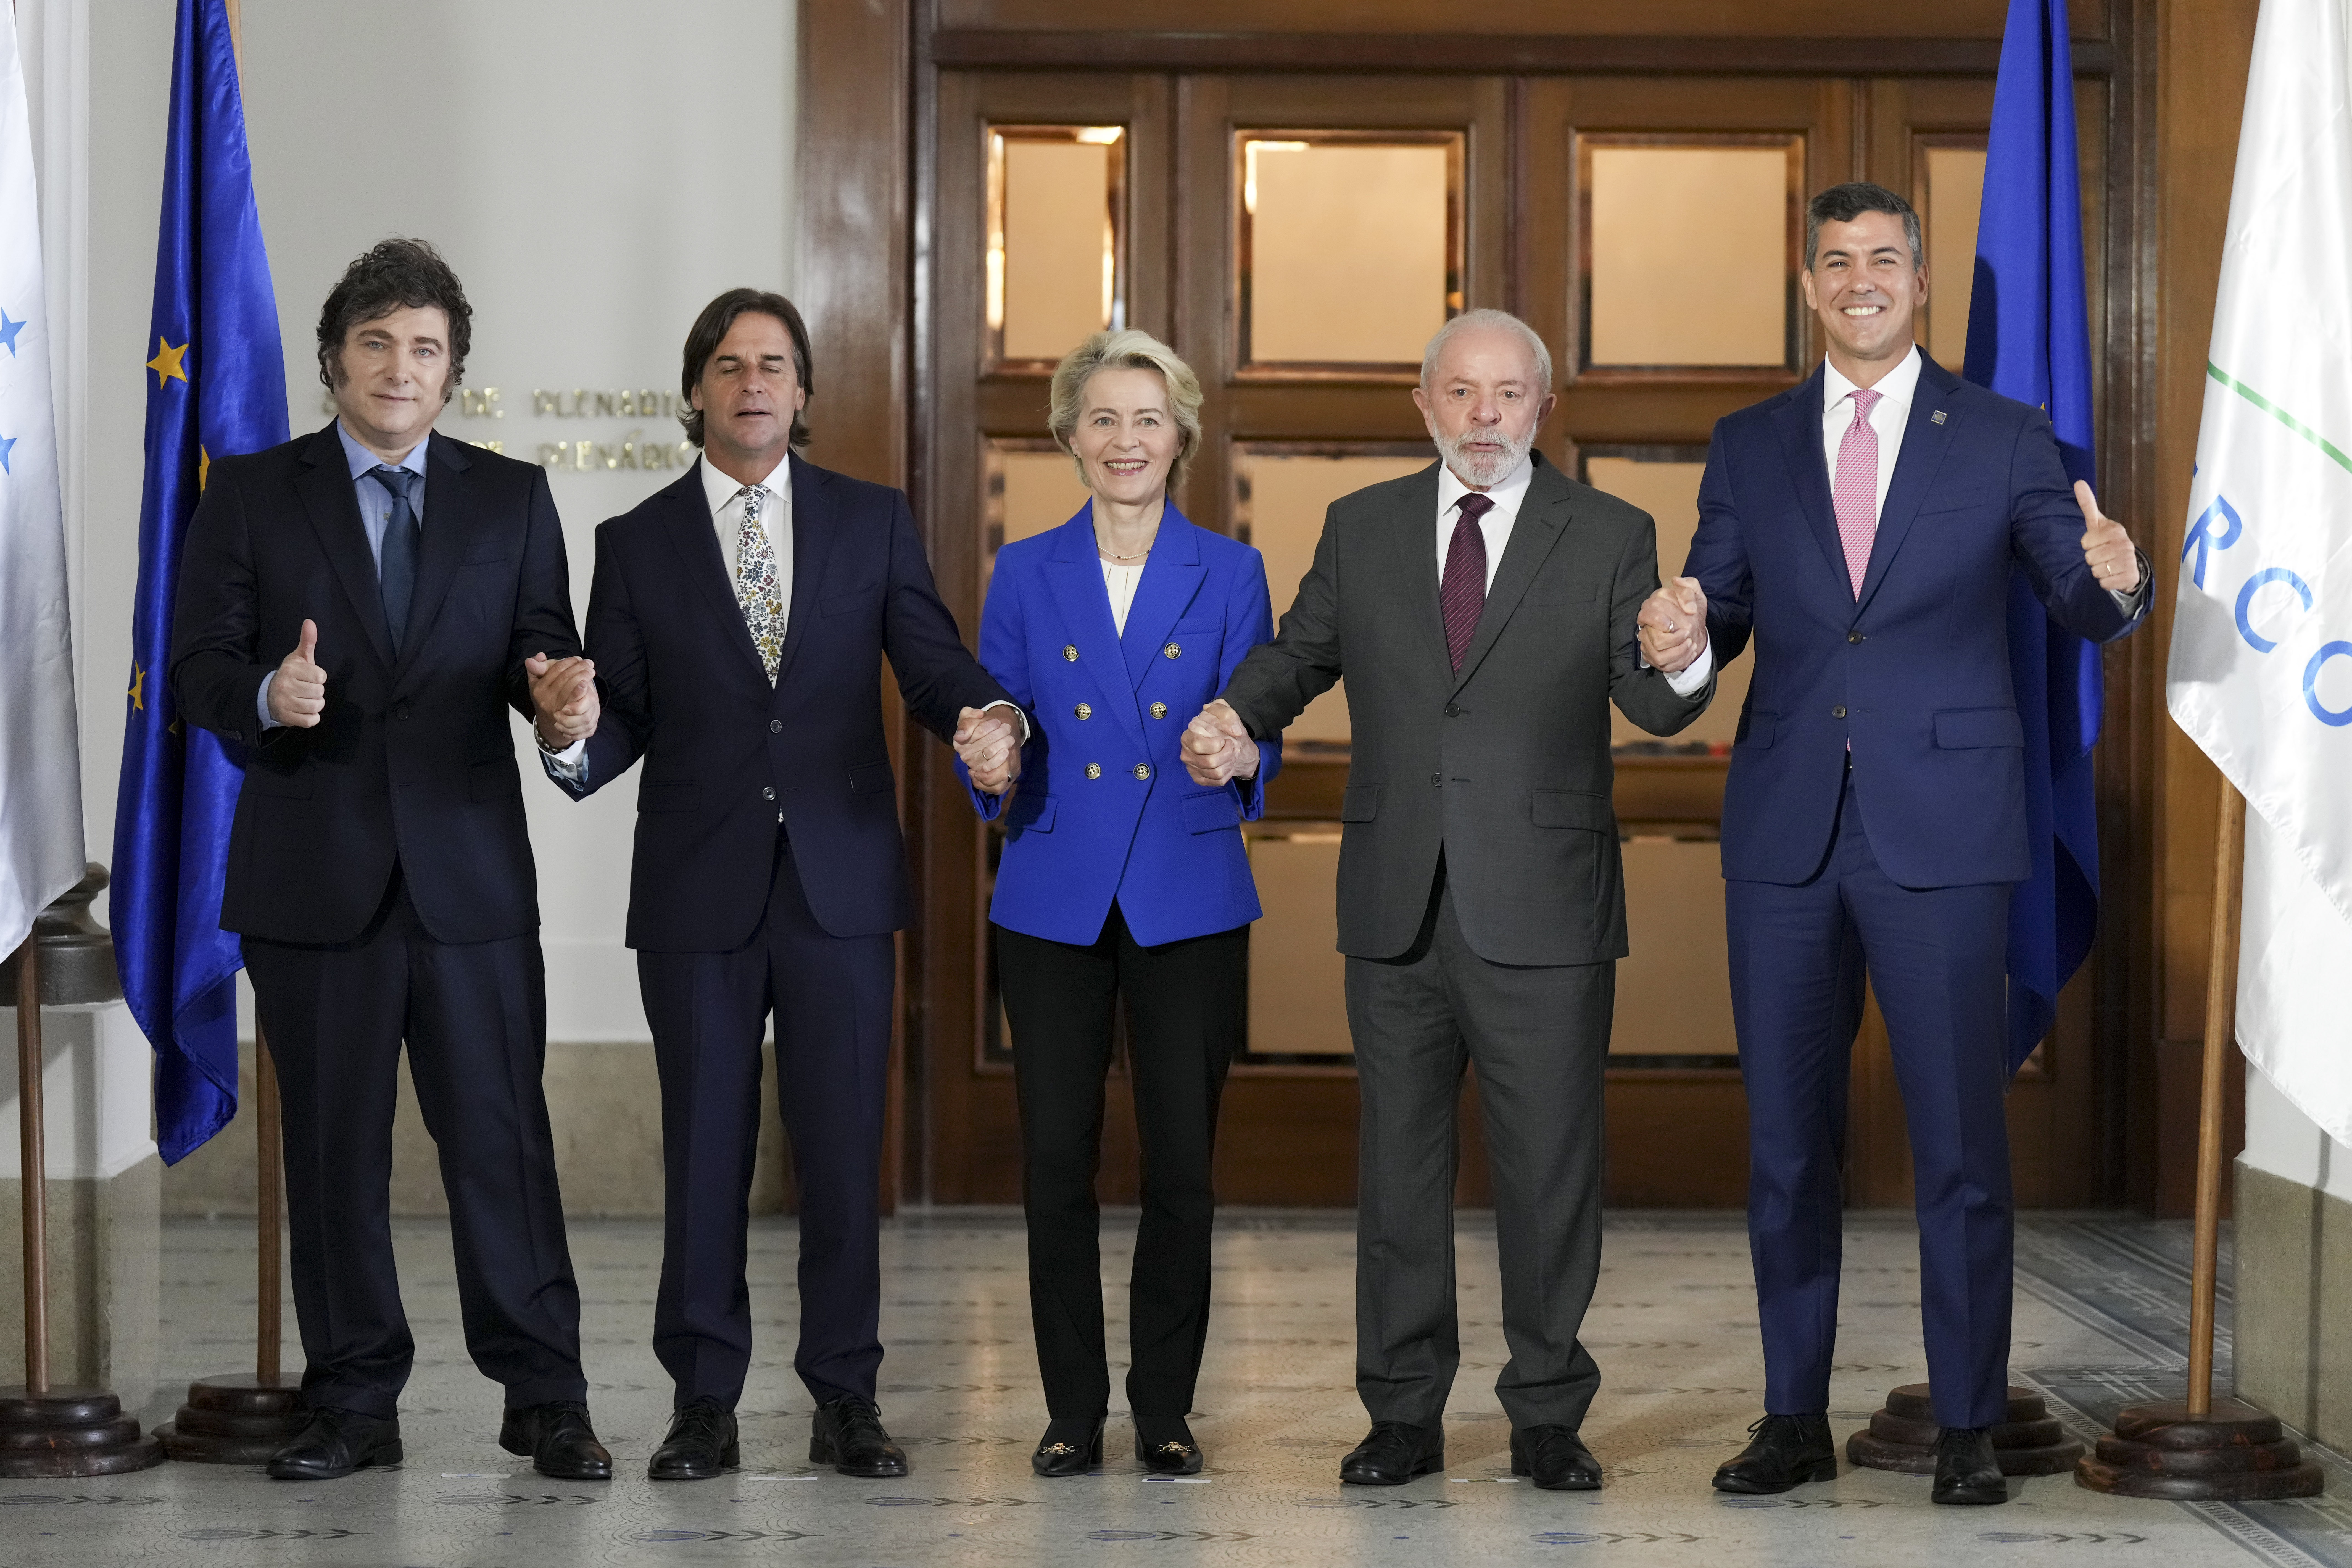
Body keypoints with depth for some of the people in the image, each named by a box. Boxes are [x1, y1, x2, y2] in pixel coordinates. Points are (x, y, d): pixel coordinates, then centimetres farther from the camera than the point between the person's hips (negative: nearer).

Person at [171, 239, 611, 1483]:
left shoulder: (512, 498, 10)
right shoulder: (250, 494, 6)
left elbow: (541, 651, 6)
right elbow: (196, 667, 1)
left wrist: (558, 699, -18)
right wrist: (266, 697, -21)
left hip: (470, 868, 0)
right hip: (313, 875, 0)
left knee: (502, 1137, -1)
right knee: (332, 1148, 6)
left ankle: (545, 1398, 7)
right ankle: (353, 1404, 16)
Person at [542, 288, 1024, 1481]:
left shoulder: (873, 522, 8)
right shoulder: (638, 544, 7)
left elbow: (931, 663, 2)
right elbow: (623, 710, 4)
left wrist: (980, 713, -20)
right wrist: (576, 748, -19)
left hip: (840, 881, 0)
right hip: (698, 890, 0)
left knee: (844, 1146, 2)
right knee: (703, 1148, 4)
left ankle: (845, 1401, 12)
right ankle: (704, 1403, 14)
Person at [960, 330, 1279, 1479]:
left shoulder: (1230, 574, 5)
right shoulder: (1026, 575, 7)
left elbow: (1256, 748, 4)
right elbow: (992, 734, 8)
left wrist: (1237, 757, -18)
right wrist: (995, 773, -15)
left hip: (1188, 903, -1)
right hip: (1053, 904, 1)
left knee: (1182, 1167, 0)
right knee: (1057, 1163, 1)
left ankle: (1165, 1410, 13)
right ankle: (1072, 1410, 13)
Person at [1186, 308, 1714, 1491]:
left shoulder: (1609, 537, 1)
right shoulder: (1362, 528, 8)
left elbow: (1654, 707, -5)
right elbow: (1302, 650, 15)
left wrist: (1681, 664, -29)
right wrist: (1237, 715, -7)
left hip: (1541, 911, -2)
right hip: (1397, 906, 3)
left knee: (1551, 1168, 3)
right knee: (1398, 1160, 9)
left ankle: (1547, 1418, 16)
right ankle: (1404, 1415, 19)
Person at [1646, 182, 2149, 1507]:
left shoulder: (2005, 440, 5)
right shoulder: (1750, 448, 11)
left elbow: (2083, 605, 0)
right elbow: (1717, 613, 9)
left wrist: (2116, 581, -23)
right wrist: (1683, 639, -15)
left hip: (1943, 832, -2)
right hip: (1787, 834, 3)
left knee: (1962, 1138, -1)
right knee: (1788, 1137, 8)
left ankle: (1970, 1425, 9)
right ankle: (1796, 1419, 18)